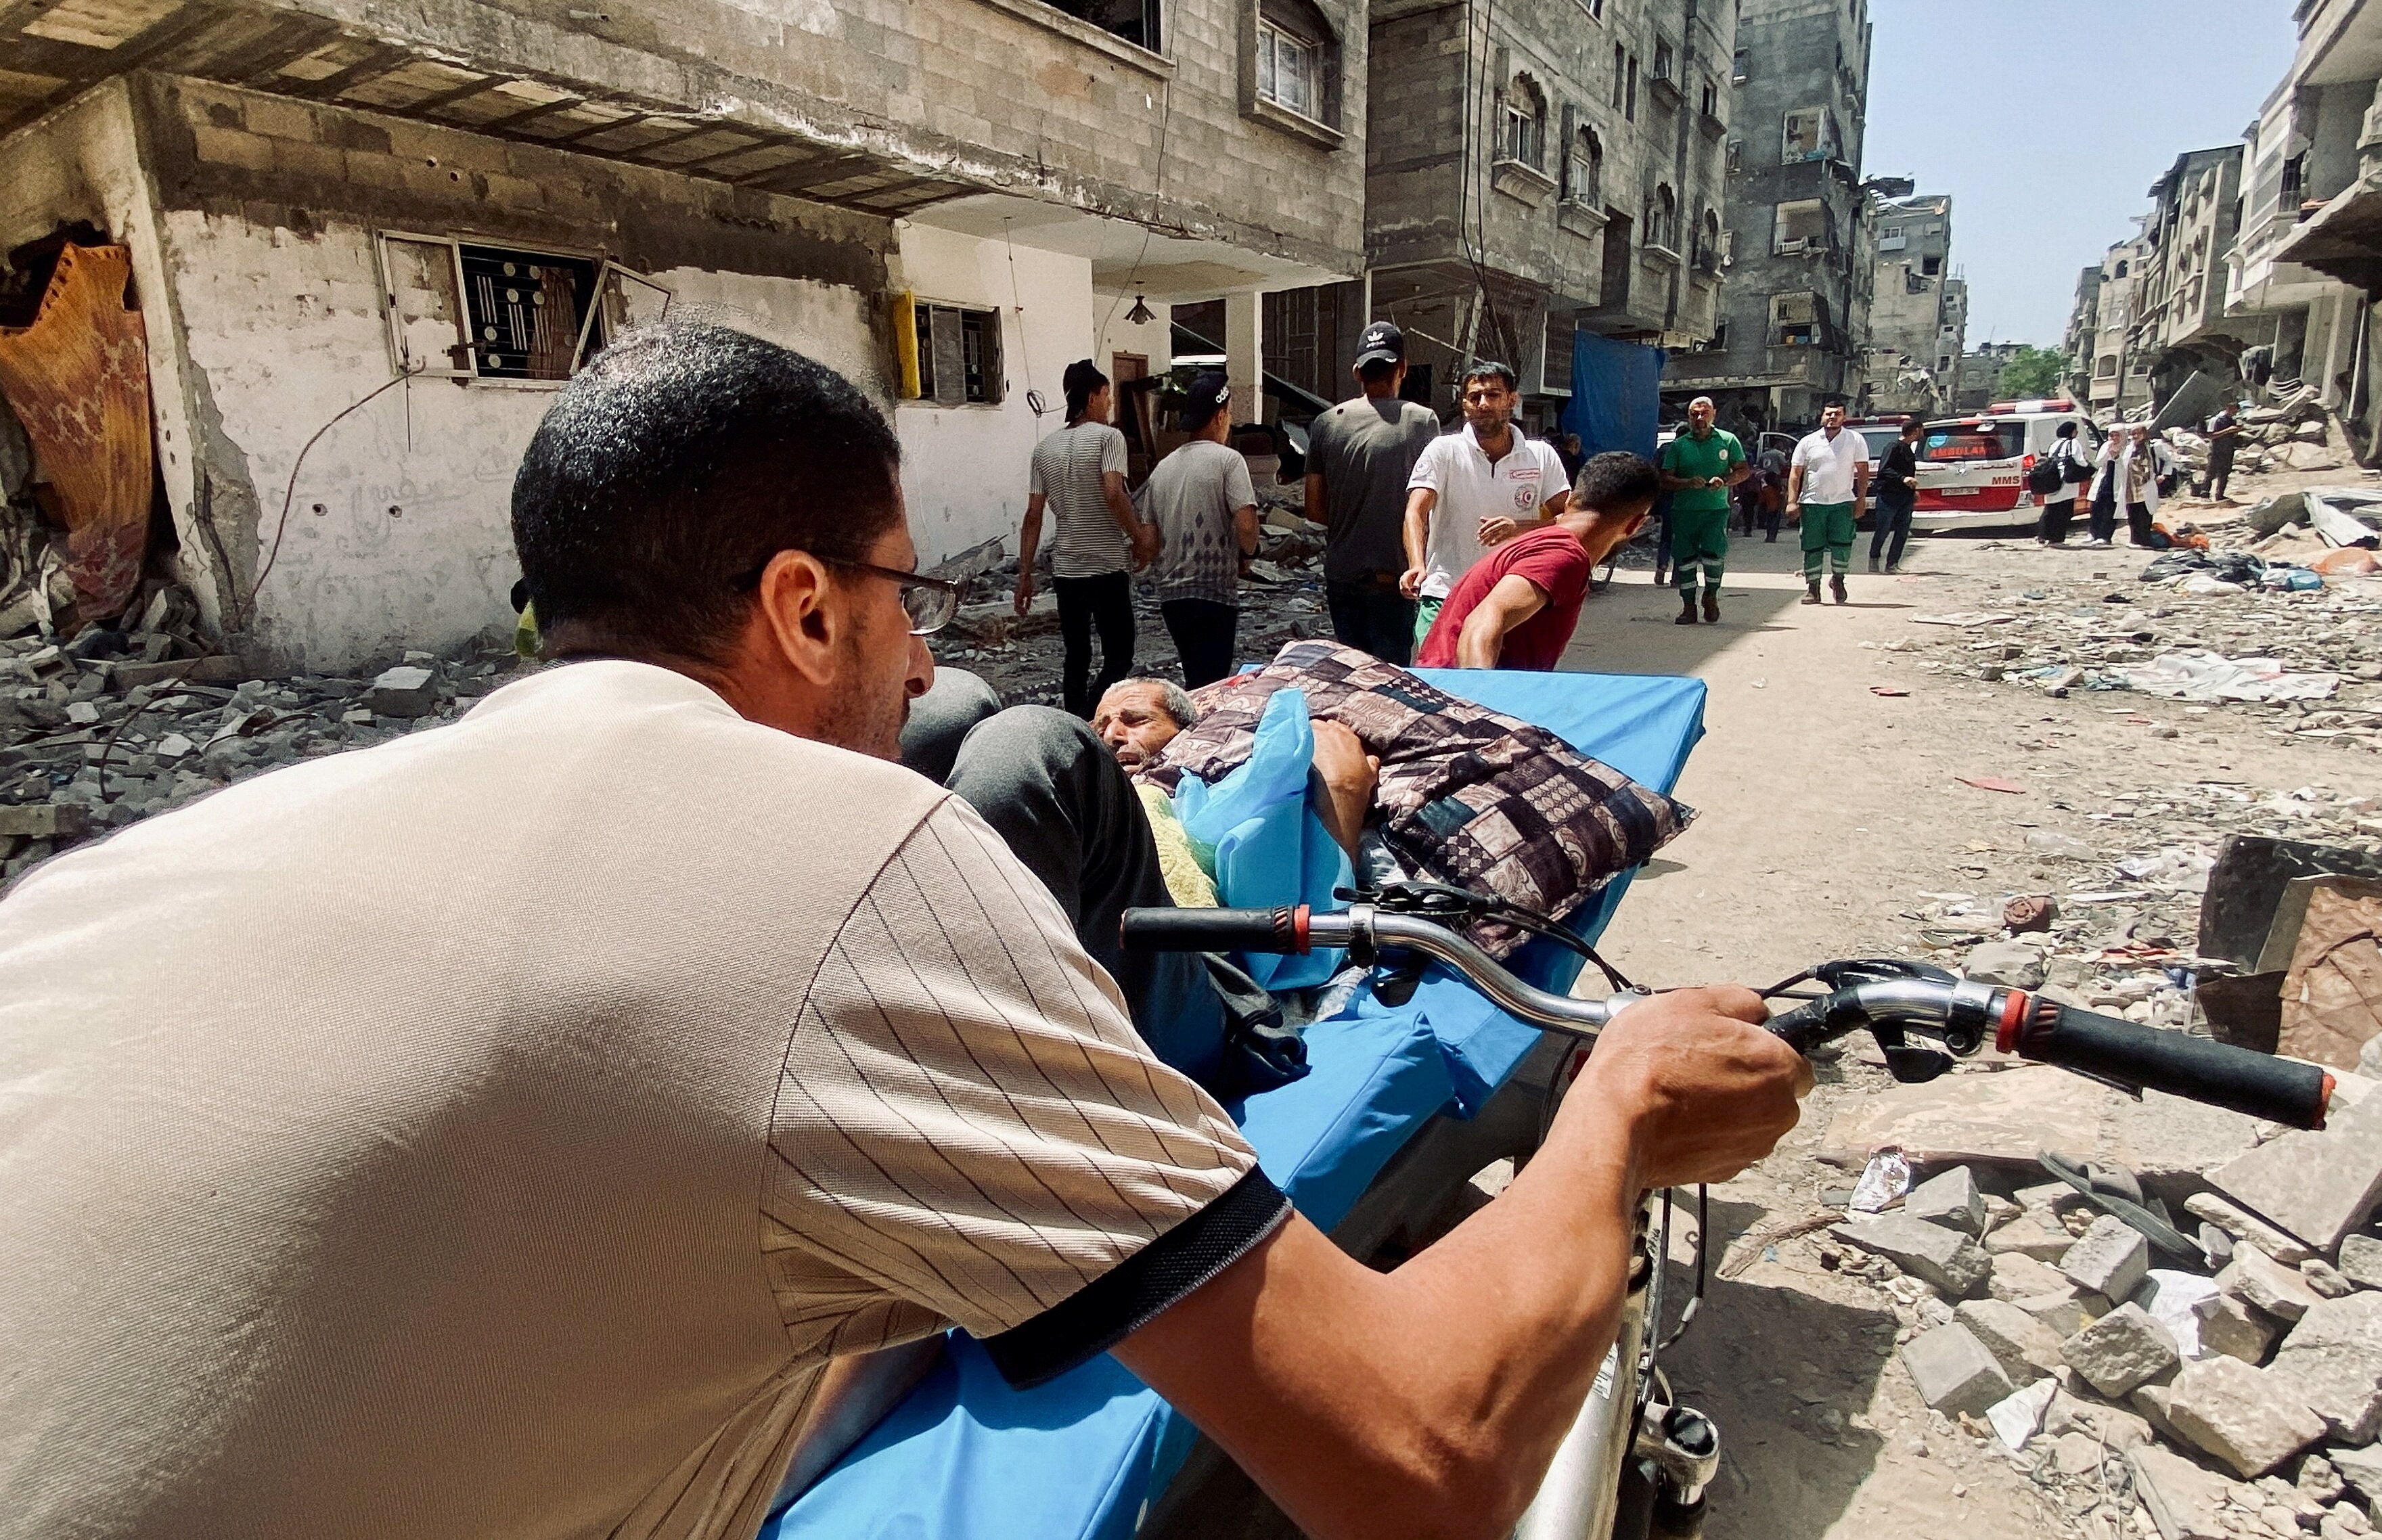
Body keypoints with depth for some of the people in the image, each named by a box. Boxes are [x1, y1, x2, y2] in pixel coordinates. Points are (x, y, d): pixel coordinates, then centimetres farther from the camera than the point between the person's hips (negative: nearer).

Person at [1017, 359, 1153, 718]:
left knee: (1076, 659, 14)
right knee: (1119, 657, 2)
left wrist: (1025, 574, 9)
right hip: (1108, 567, -5)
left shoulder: (1045, 448, 9)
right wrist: (1141, 539, -8)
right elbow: (1114, 494, -21)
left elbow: (1033, 516, 7)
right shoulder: (1107, 437, -7)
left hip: (1065, 569, 6)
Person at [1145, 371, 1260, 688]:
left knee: (1195, 684, 19)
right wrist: (1246, 555, 1)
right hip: (1214, 593, -6)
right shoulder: (1228, 459, -8)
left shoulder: (1162, 468, 10)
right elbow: (1246, 526, -18)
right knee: (1211, 687, -1)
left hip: (1170, 594, 6)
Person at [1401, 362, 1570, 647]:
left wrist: (1519, 528, -15)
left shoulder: (1542, 455, 8)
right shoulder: (1443, 450, 1)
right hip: (1444, 597, -2)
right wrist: (1417, 565, -30)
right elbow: (1416, 512, -11)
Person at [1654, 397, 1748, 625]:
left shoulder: (1728, 440, 7)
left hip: (1716, 510, -1)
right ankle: (1688, 607, 12)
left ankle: (1711, 595, 10)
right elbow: (1664, 480, 4)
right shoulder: (1678, 445, 8)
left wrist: (1724, 482, -11)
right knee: (1685, 559, 1)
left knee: (1714, 552, -17)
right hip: (1684, 511, 1)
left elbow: (1743, 471, 9)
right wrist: (1689, 483, -14)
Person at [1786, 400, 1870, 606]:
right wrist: (1792, 502, -3)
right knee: (1812, 548, 1)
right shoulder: (1808, 442, 7)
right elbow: (1795, 473, 6)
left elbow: (1863, 471, 5)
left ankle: (1838, 579, 15)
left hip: (1843, 502, 0)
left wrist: (1861, 500, -2)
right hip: (1812, 503, 1)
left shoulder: (1855, 440, 5)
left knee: (1842, 544, -9)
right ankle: (1812, 589, 11)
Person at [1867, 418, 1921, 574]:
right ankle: (1873, 559, 15)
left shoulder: (1909, 449, 18)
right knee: (1883, 531, -2)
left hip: (1905, 498, 8)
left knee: (1903, 532, 3)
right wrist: (1903, 479, -29)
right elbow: (1884, 470, -20)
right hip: (1889, 497, -8)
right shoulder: (1894, 447, -10)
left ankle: (1892, 564, 7)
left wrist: (1913, 490, 21)